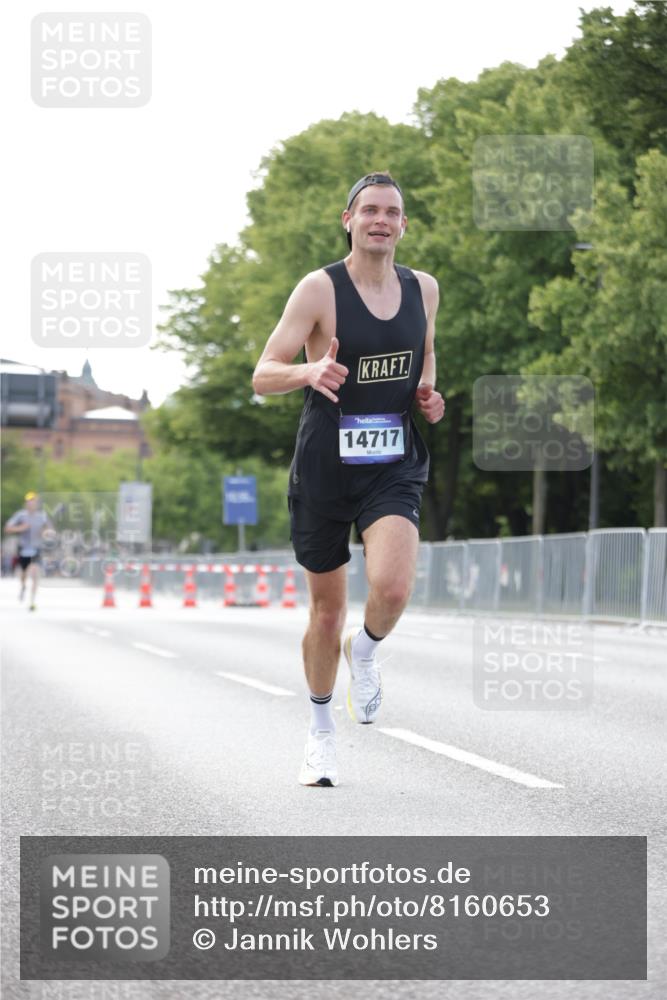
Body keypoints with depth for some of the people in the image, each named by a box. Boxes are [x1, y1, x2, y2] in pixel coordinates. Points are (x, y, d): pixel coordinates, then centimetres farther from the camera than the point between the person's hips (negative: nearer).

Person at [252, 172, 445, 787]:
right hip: (325, 466, -2)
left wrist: (428, 390, 4)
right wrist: (310, 372, -30)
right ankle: (321, 730, 33)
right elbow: (263, 376, -9)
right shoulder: (320, 289, -8)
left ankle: (366, 651, 10)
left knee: (393, 587, -25)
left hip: (394, 468, 2)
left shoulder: (423, 289, 5)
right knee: (328, 610, 10)